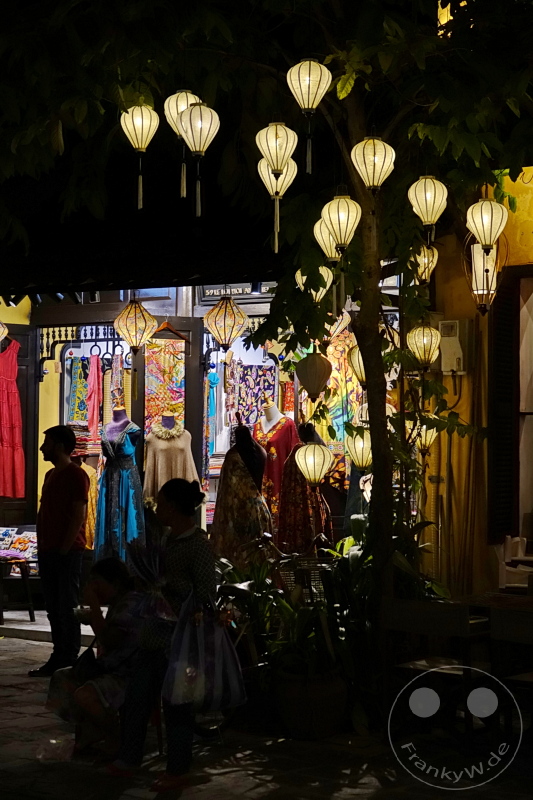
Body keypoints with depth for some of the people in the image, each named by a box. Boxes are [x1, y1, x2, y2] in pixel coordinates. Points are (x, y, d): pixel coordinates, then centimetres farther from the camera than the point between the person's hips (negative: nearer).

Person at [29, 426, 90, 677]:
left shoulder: (76, 475, -10)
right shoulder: (50, 475, 17)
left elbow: (79, 515, -15)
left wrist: (64, 548, -17)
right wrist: (41, 544, 11)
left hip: (67, 552, -9)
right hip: (48, 551, 9)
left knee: (67, 607, -5)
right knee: (53, 608, 10)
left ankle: (69, 661, -1)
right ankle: (58, 659, 15)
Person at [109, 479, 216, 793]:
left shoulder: (199, 545, -15)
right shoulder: (171, 539, 9)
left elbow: (206, 594, -17)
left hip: (177, 637, -8)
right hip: (155, 633, 9)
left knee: (176, 702, 3)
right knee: (137, 696, 14)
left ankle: (178, 770, 17)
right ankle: (128, 760, 27)